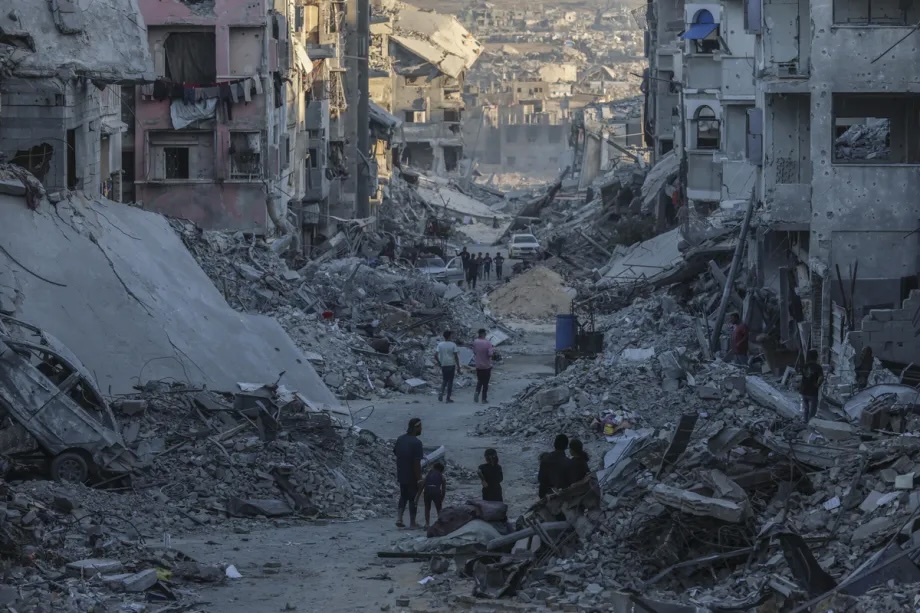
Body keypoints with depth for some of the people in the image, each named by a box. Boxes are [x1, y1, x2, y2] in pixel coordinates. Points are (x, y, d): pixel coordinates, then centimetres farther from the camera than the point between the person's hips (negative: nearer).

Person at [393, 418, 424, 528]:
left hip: (401, 475, 6)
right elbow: (417, 463, -23)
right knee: (413, 498, 7)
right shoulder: (416, 443, -21)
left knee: (403, 497, 19)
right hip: (412, 476, -6)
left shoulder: (400, 439, 1)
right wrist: (419, 479, -18)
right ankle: (412, 522, 14)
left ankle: (399, 519, 8)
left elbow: (395, 453, 10)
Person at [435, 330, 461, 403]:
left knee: (444, 380, 19)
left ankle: (441, 392, -4)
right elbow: (456, 356, -7)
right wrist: (458, 367, -1)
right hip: (451, 364, -3)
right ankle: (448, 398, 5)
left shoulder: (440, 344, 0)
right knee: (450, 381, 5)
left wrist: (439, 363, 7)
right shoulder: (453, 345, -6)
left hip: (443, 365, 3)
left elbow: (435, 355, -6)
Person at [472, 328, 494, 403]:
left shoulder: (475, 342, -6)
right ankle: (484, 399, 11)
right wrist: (493, 350, 0)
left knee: (479, 381, 19)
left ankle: (477, 392, -7)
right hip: (486, 366, -3)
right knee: (485, 383, 8)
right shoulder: (487, 343, -17)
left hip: (478, 365, 3)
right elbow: (490, 354, -21)